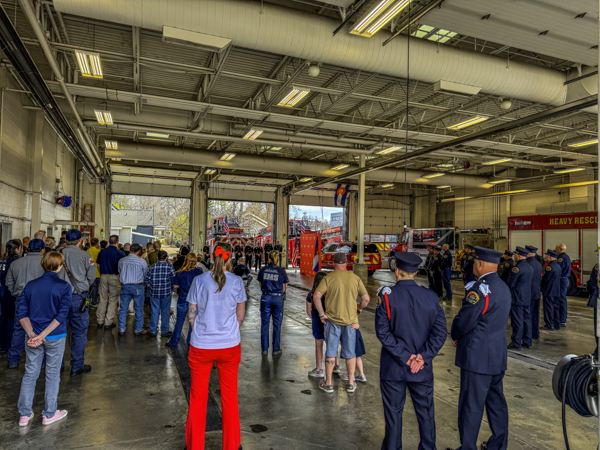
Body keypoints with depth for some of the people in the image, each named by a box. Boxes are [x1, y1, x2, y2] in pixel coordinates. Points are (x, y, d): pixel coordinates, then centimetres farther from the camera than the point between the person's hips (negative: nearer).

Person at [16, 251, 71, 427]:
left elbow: (22, 313, -3)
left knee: (30, 374, 15)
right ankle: (49, 414, 21)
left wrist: (32, 334, -10)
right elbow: (62, 315, -18)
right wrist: (43, 335, -16)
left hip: (32, 337, 3)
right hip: (56, 337, -3)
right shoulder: (64, 286, -11)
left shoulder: (30, 285, 1)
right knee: (52, 374, 10)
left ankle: (24, 414, 24)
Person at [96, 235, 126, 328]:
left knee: (102, 299, 13)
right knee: (113, 300, 4)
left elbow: (98, 266, 10)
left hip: (103, 276, 4)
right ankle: (108, 322, 6)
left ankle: (100, 321, 17)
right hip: (115, 277, -4)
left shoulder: (102, 252, 5)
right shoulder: (120, 253, -8)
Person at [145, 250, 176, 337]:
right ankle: (164, 331, 16)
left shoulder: (152, 267, -3)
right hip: (166, 294, -2)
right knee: (165, 312, 8)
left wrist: (152, 288, 12)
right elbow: (174, 280, -6)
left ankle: (152, 331, 18)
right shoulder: (170, 267, -8)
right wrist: (171, 290, 8)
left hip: (154, 293, 2)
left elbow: (147, 280, 0)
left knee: (154, 312, 11)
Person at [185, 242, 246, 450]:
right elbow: (240, 317, 1)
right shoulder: (236, 282, -7)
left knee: (198, 397, 17)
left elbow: (192, 315, 0)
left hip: (201, 347, 0)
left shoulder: (199, 281, -7)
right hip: (230, 346, 0)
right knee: (230, 396, 16)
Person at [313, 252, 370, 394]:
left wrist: (322, 314, -8)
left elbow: (316, 296, -17)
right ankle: (351, 384, 22)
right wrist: (359, 309, 17)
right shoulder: (355, 278, -1)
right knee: (350, 352, 14)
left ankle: (328, 384, 19)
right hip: (351, 320, 2)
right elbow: (366, 298, 0)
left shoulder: (329, 278, -8)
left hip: (333, 320, -2)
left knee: (331, 352, 9)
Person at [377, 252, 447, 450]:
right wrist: (422, 356, -10)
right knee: (425, 413, 19)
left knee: (393, 413, 13)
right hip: (423, 369, 3)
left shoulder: (387, 295, -13)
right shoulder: (431, 297, -4)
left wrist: (404, 356, -13)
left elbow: (382, 331, -16)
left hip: (393, 367, -2)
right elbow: (440, 332, -6)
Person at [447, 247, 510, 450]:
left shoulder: (480, 288, -23)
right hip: (498, 356, 9)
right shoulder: (503, 287, 7)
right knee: (496, 401, 20)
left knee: (471, 405, 3)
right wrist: (462, 336, 10)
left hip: (478, 357, -9)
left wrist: (455, 336, 1)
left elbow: (463, 321, -20)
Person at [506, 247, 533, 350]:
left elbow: (509, 283, -15)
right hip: (527, 298, 9)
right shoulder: (529, 267, 9)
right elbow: (529, 281, 17)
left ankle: (516, 343, 3)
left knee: (517, 321, -3)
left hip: (517, 299, -8)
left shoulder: (517, 268, -18)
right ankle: (527, 341, 21)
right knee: (527, 319, 13)